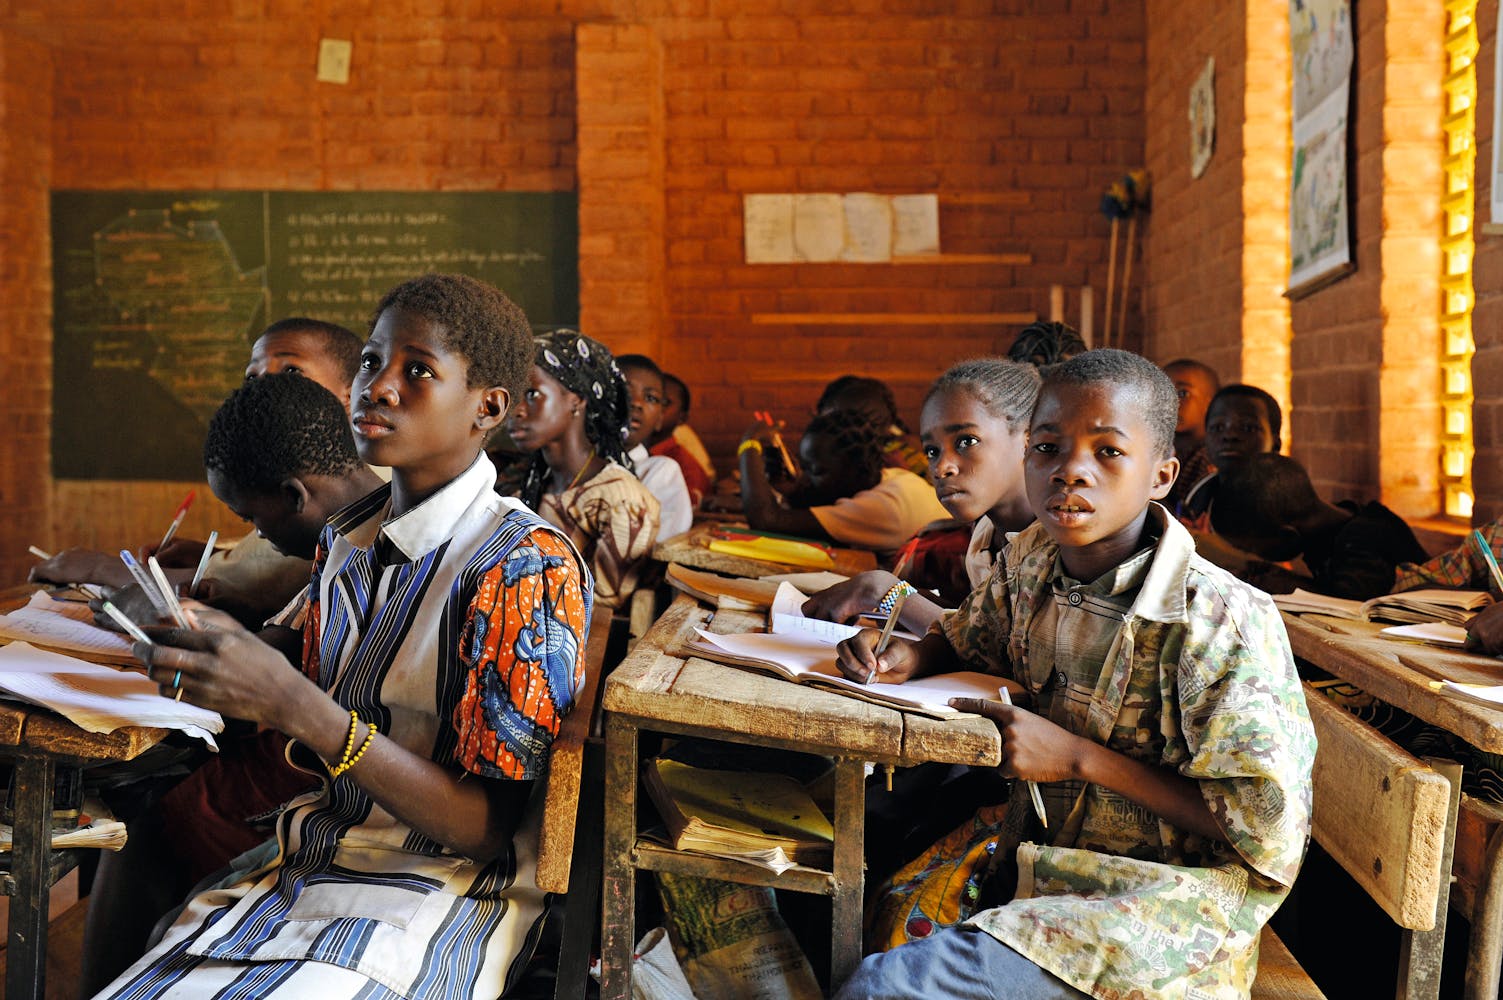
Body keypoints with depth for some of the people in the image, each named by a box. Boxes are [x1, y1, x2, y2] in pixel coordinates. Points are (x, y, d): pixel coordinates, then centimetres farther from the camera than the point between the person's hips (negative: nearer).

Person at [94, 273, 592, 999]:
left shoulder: (527, 564, -14)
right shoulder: (343, 540, 8)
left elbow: (487, 827, -16)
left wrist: (295, 705, -24)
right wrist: (227, 663, -3)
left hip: (436, 894, -6)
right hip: (310, 866, 6)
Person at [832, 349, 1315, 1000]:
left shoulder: (1222, 623, -19)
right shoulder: (1027, 563, 1)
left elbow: (1271, 833, -19)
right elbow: (969, 639, 24)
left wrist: (1080, 757, -20)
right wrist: (910, 657, 0)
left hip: (1163, 892, -7)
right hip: (1030, 861, 7)